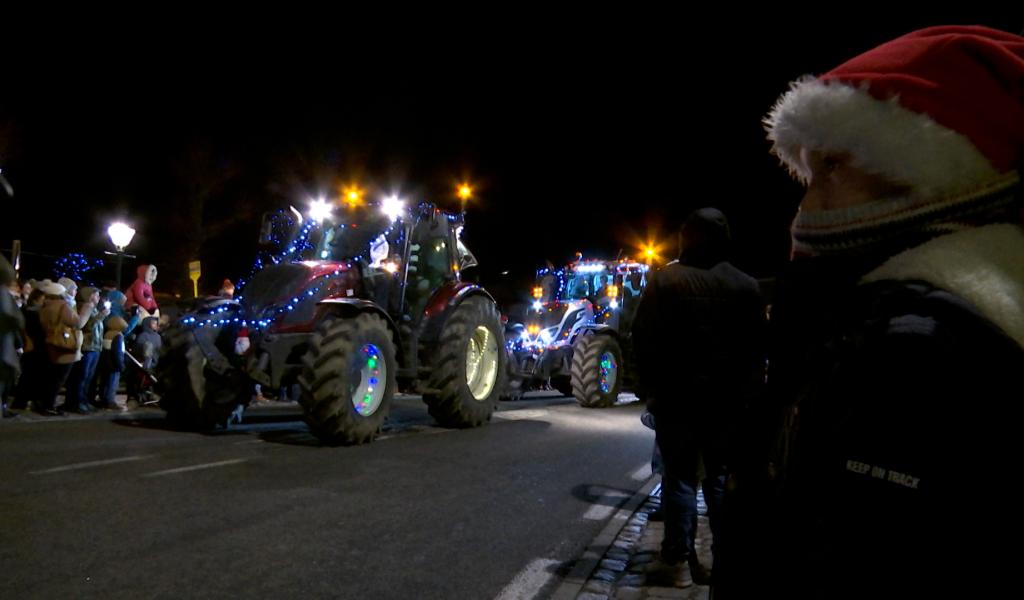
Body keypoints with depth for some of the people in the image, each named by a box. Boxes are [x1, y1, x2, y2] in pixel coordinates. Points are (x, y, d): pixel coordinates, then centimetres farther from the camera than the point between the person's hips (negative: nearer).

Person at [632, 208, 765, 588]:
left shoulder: (665, 281, -5)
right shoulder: (746, 286, 3)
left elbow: (643, 340, -5)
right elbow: (758, 348, 4)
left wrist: (651, 388, 4)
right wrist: (748, 392, 11)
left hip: (677, 397, -2)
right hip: (729, 400, 2)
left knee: (679, 477, 5)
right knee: (722, 478, 9)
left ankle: (677, 561, 6)